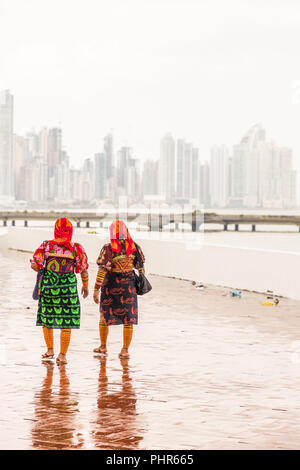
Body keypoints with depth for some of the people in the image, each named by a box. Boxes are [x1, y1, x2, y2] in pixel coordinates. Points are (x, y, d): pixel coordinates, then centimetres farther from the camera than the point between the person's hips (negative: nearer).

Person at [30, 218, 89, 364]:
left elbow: (35, 265, -7)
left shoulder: (46, 245, -3)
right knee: (66, 322, 4)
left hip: (48, 285, 1)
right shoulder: (76, 248, -4)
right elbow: (83, 269, 0)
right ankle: (62, 355, 5)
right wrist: (85, 286, 15)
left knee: (46, 318, 17)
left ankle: (50, 350, 23)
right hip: (68, 287, -1)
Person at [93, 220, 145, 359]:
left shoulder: (108, 248, -13)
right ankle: (125, 350, 2)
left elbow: (102, 270, -17)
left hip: (110, 285, -2)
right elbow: (141, 266, 9)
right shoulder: (134, 247, -2)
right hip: (128, 285, 2)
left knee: (104, 316, 17)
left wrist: (96, 290, -13)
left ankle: (103, 346, 27)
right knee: (128, 319, 6)